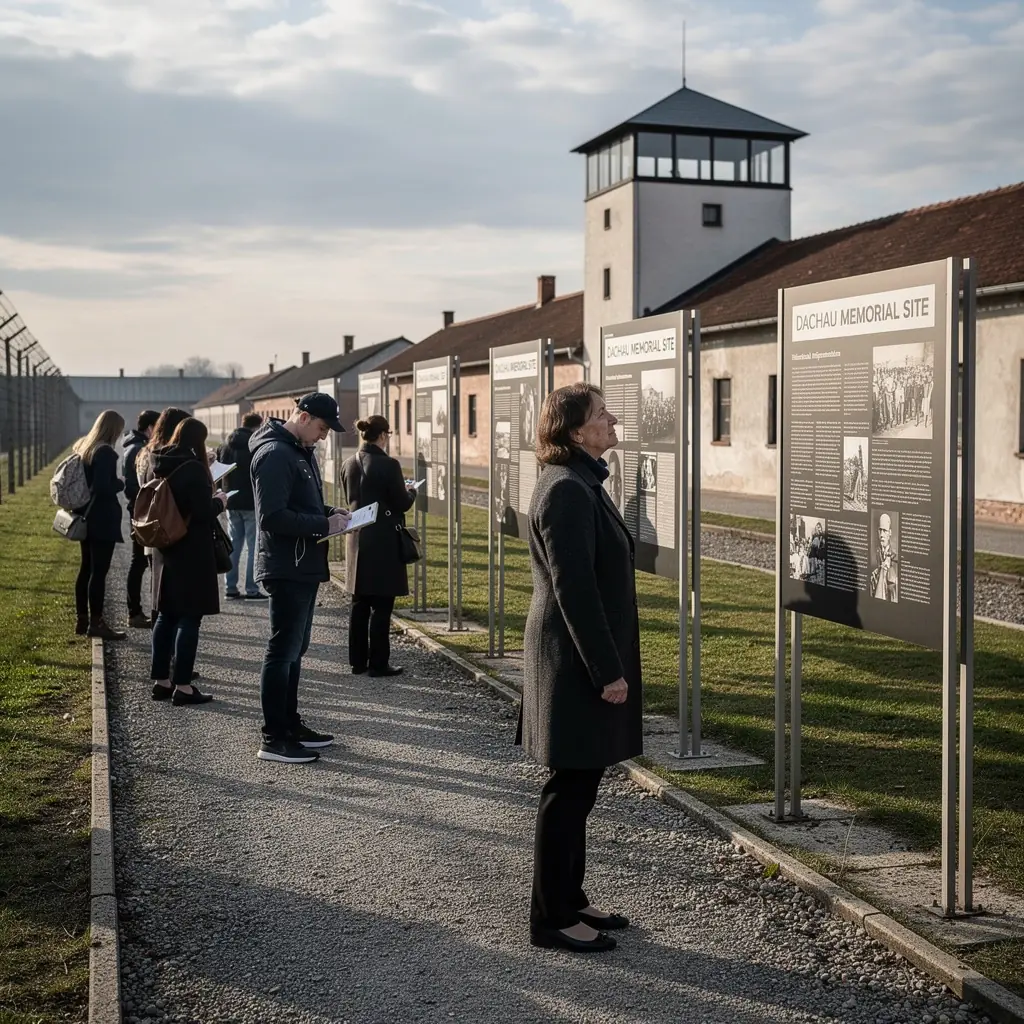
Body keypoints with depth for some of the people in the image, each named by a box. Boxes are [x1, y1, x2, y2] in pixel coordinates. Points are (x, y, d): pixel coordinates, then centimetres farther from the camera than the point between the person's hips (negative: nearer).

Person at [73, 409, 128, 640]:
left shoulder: (83, 447, 12)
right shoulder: (105, 452, -17)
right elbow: (103, 487, -24)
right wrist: (121, 483, -8)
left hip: (86, 517, 9)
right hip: (102, 520, -9)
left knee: (86, 569, 13)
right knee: (99, 571, -6)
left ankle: (82, 620, 18)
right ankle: (95, 622, -3)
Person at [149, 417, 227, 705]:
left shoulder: (160, 466, 7)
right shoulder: (193, 468, -17)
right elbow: (204, 512, -20)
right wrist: (219, 501, 0)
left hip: (165, 551, 8)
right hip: (192, 553, -8)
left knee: (166, 616, 14)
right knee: (189, 618, -3)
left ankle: (160, 681, 18)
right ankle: (182, 686, -2)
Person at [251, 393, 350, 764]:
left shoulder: (302, 451, 15)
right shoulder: (275, 454, -17)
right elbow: (272, 517, -24)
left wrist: (330, 513, 8)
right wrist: (323, 525, -20)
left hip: (304, 567, 10)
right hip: (287, 569, -10)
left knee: (295, 649, 17)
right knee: (283, 651, -5)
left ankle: (290, 725, 27)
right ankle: (273, 739, 1)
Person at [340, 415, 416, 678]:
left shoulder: (349, 465, 5)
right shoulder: (389, 465, -15)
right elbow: (402, 504, -11)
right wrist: (412, 492, 11)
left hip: (357, 540, 6)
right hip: (384, 541, -6)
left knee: (359, 604, 14)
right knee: (381, 606, 0)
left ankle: (357, 661, 19)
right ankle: (378, 663, 3)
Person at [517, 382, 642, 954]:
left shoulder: (581, 484, 13)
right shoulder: (568, 491, -19)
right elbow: (574, 590, -23)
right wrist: (607, 671, -21)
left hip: (584, 660, 10)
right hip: (578, 664, -10)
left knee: (578, 786, 16)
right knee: (571, 789, -1)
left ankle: (571, 900, 28)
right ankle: (553, 919, 10)